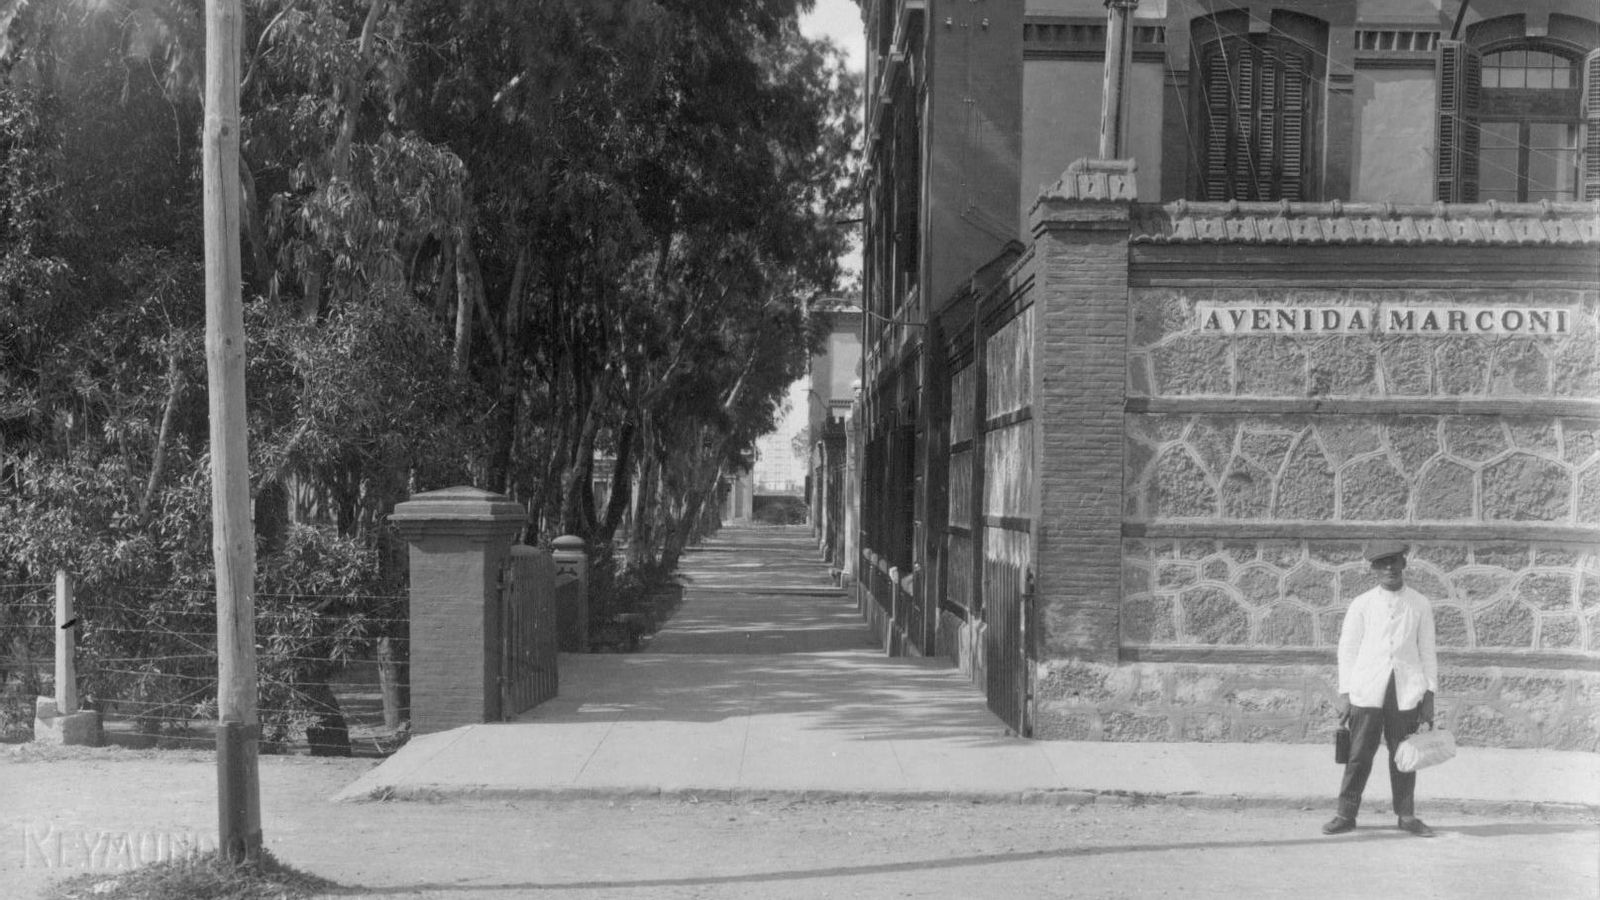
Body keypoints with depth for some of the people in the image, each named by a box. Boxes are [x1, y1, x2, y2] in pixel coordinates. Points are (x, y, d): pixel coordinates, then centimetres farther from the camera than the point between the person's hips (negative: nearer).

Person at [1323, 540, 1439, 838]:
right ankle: (1346, 815, 5)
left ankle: (1406, 815, 15)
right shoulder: (1361, 605, 5)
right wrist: (1344, 693, 2)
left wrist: (1429, 696, 5)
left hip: (1406, 692, 1)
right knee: (1359, 754, -1)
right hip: (1367, 691, -1)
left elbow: (1427, 652, 9)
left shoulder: (1420, 605, 8)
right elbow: (1348, 650, 6)